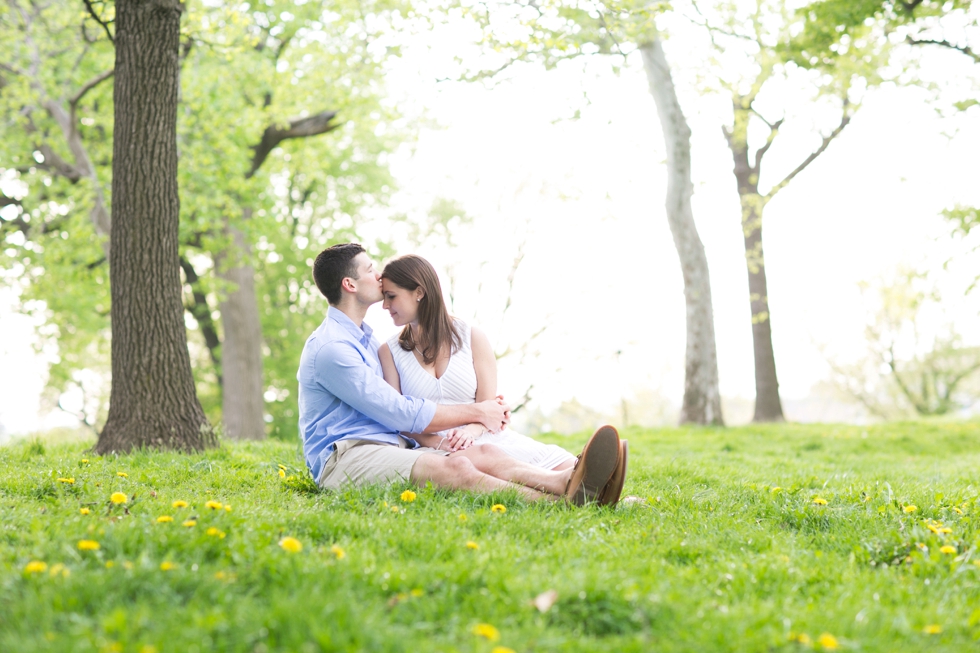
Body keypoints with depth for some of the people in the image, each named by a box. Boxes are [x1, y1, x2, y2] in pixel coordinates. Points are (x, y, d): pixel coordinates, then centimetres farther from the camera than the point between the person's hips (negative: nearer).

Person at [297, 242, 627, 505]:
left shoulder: (364, 338, 26)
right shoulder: (330, 347, -8)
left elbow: (397, 406, 24)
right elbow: (400, 413, -12)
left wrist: (482, 408, 10)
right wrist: (476, 412, -4)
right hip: (345, 458, -9)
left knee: (484, 454, -20)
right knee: (455, 467, -34)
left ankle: (569, 483, -47)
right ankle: (562, 503, -54)